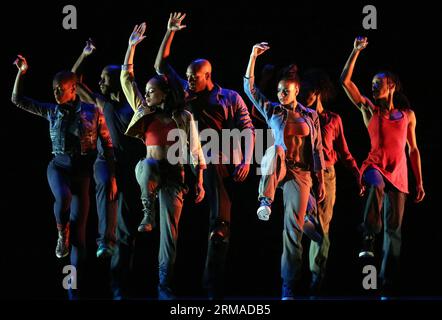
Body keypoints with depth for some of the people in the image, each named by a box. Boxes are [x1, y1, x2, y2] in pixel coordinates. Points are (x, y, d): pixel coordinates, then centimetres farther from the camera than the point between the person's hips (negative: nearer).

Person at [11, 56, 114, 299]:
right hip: (58, 166, 1)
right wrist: (21, 73, -2)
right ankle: (62, 234, -4)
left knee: (78, 229, -4)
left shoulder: (92, 112, -2)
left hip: (82, 170, -1)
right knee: (63, 197, -37)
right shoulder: (52, 111, 5)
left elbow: (107, 145, 2)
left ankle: (75, 289, 0)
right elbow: (18, 100, 9)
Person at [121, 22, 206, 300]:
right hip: (150, 171, 1)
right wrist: (132, 47, 1)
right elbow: (127, 80, 6)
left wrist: (200, 182, -3)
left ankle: (165, 284, 1)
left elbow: (195, 151, 2)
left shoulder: (185, 117, 1)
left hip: (174, 175, -1)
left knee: (170, 229, -3)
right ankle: (148, 213, -19)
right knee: (148, 165, -39)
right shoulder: (145, 112, 7)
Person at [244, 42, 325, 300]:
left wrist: (321, 182, 2)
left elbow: (317, 149, 7)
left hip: (300, 174, 0)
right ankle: (266, 202, -38)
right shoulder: (272, 110, 9)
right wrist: (254, 56, -6)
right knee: (276, 149, -36)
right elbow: (250, 88, 2)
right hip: (276, 170, 0)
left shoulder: (310, 116, 8)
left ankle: (289, 288, -4)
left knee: (294, 229, -5)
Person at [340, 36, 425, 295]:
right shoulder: (369, 109, 5)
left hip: (399, 173, 2)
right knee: (375, 185, -41)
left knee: (394, 228, 1)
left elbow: (413, 149, 13)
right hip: (375, 166, -2)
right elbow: (346, 80, -5)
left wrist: (420, 182, 8)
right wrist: (356, 51, -10)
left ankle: (389, 282, 7)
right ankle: (369, 236, -35)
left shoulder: (408, 115, 9)